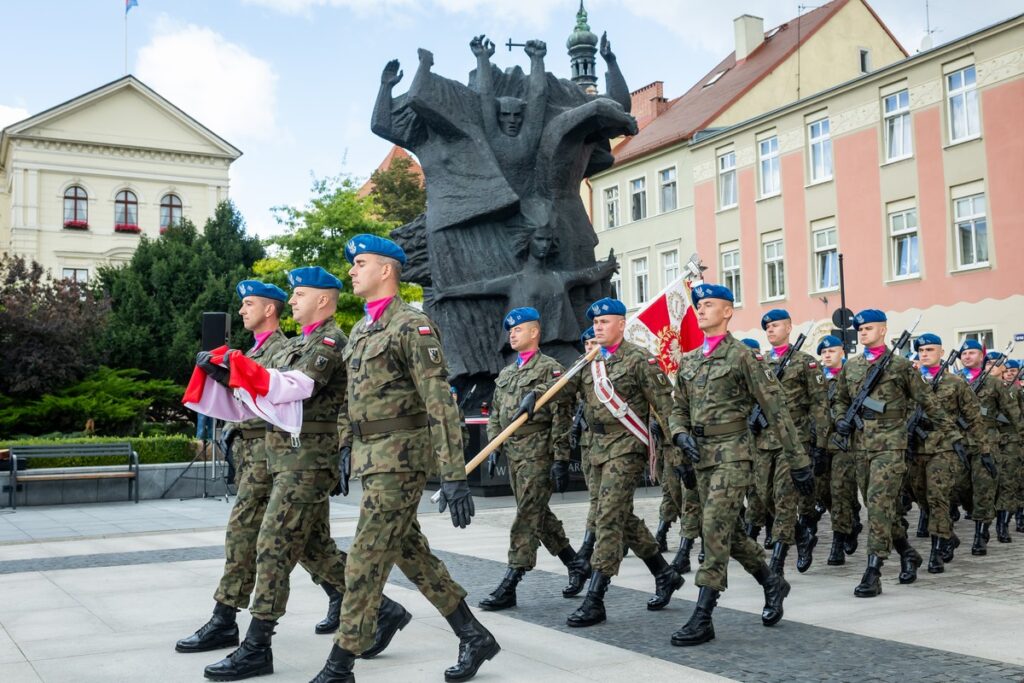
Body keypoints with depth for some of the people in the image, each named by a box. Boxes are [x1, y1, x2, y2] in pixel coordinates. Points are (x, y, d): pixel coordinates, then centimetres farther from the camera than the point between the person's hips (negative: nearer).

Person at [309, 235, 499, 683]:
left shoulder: (411, 326, -12)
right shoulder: (361, 330, 15)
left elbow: (440, 404, -18)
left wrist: (454, 476, -22)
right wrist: (347, 448, 19)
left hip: (400, 456, -9)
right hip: (370, 456, 9)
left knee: (367, 559, -5)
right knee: (410, 552, 13)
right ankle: (474, 637, 24)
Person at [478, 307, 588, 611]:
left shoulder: (551, 369, -6)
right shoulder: (505, 374, 17)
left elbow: (560, 419, -11)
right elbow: (495, 416, 21)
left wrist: (561, 461, -15)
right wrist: (493, 448, 9)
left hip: (538, 453, -8)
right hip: (514, 454, 8)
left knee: (526, 517, -8)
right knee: (539, 516, 14)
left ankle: (509, 585, -6)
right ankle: (575, 565, 29)